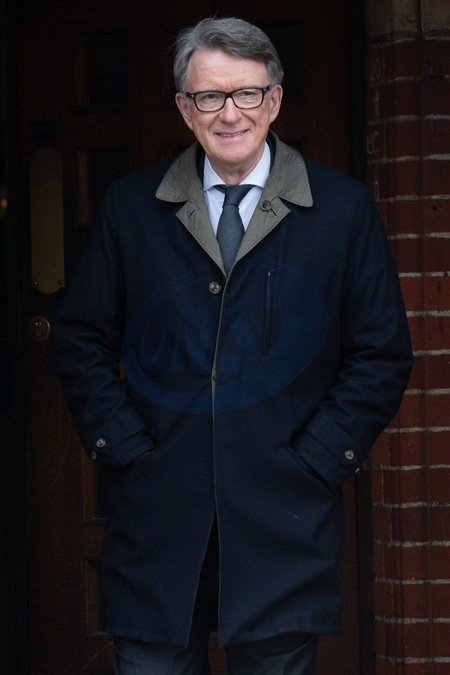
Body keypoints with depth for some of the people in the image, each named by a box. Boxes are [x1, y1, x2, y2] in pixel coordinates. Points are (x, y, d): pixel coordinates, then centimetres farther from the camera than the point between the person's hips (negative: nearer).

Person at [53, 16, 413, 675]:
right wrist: (123, 448, -1)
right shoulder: (130, 207, 7)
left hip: (283, 520, -1)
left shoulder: (344, 209, 2)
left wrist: (315, 460, -4)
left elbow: (382, 354, 3)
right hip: (156, 520, 1)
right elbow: (82, 340, 10)